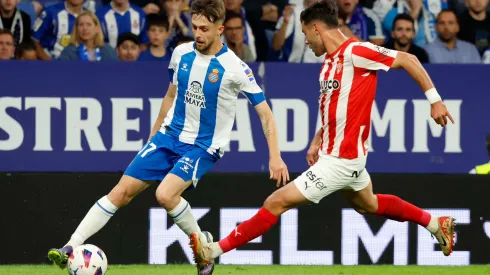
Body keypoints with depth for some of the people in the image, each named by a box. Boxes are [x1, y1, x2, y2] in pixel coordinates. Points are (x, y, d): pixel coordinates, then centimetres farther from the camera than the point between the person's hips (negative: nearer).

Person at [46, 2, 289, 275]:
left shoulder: (235, 68, -15)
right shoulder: (181, 53, 0)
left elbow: (265, 113, -10)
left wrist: (275, 156, -17)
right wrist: (153, 134, 22)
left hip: (203, 147, -5)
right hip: (169, 136, 5)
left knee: (166, 194, -28)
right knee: (122, 191, -5)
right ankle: (71, 248, -5)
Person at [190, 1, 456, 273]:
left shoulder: (355, 52, -19)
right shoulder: (329, 62, 8)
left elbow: (409, 60, -15)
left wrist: (434, 99, -13)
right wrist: (316, 142, 11)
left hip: (341, 160, -11)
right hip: (331, 152, 11)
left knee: (276, 202, -10)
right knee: (367, 204, 31)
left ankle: (215, 250, -6)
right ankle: (435, 224, 43)